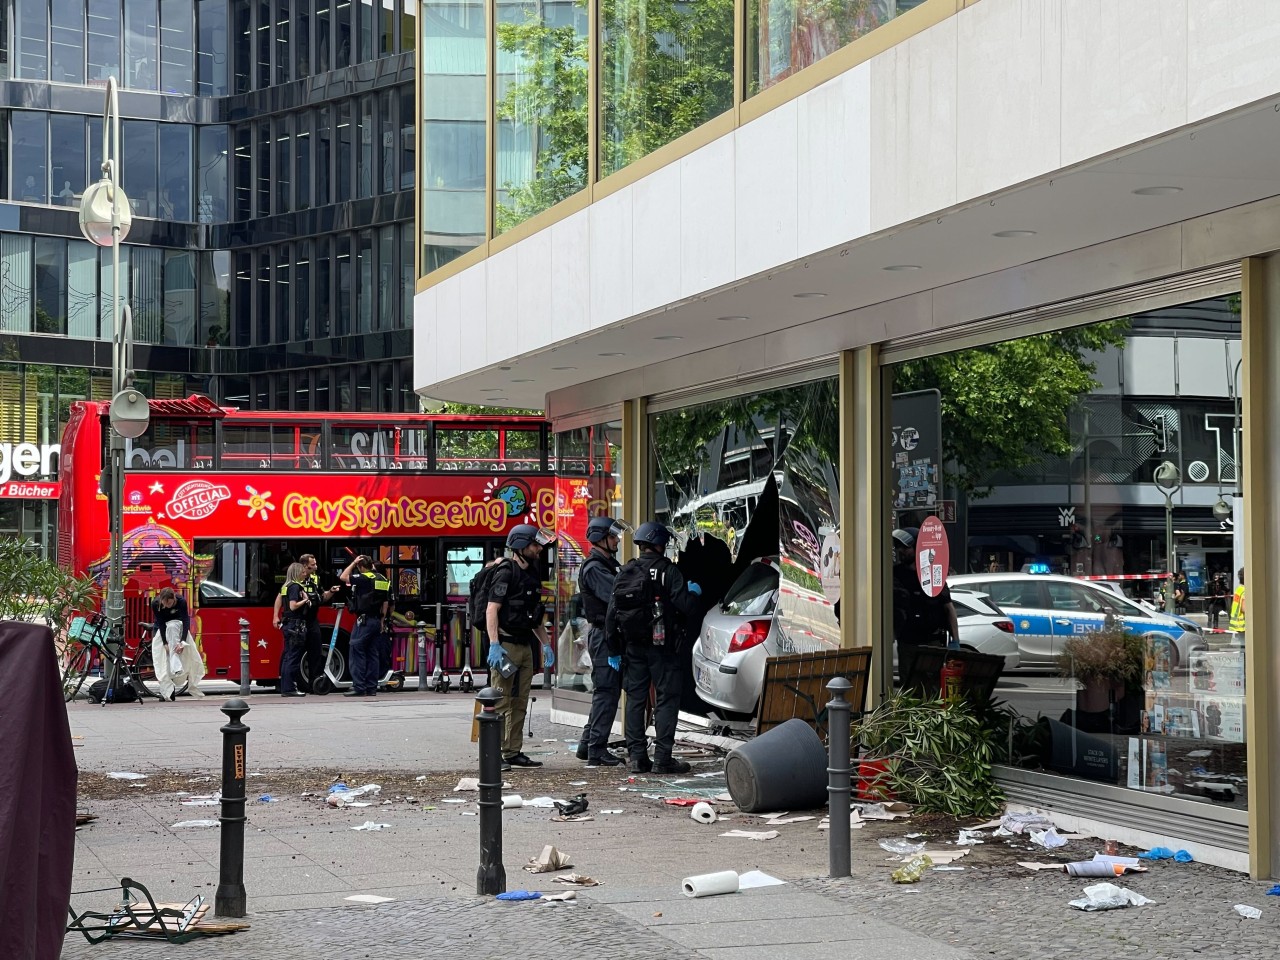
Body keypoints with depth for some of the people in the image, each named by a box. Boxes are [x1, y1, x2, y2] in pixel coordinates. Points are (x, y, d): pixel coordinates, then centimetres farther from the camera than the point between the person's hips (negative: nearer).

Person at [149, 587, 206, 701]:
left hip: (176, 624, -1)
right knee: (160, 656, -14)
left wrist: (182, 641, -41)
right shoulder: (155, 604, -28)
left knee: (172, 627, -36)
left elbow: (186, 621, -31)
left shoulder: (181, 602, -30)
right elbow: (160, 624, -25)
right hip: (160, 628, 1)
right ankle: (166, 690, -14)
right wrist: (165, 643, -31)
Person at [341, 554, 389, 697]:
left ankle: (358, 687, -9)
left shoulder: (363, 578, -11)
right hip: (377, 621, 8)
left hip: (364, 620, -8)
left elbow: (343, 577, -8)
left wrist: (353, 563, 1)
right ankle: (371, 688, 10)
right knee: (372, 654, 10)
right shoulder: (383, 580, 12)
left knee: (357, 653, -5)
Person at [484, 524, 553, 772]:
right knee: (501, 703, -9)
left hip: (526, 645, 9)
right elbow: (491, 609, -18)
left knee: (520, 703, 11)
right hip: (506, 645, -9)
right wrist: (494, 645, -26)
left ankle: (514, 752, 17)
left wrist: (545, 643, 21)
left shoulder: (531, 574, 17)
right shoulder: (506, 572, -11)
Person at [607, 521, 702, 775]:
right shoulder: (667, 571, -9)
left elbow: (611, 614, 8)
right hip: (661, 647, -5)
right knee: (667, 698, 0)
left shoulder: (624, 573, 7)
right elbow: (687, 606, -15)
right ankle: (662, 758, -5)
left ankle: (637, 757, 9)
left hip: (633, 647, 5)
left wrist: (613, 649, 14)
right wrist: (693, 592, 8)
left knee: (635, 699, 10)